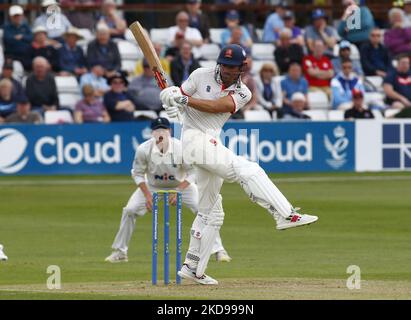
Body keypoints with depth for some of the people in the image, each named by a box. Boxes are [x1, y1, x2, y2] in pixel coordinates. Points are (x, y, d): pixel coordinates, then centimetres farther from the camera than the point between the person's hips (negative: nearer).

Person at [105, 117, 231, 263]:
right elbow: (138, 174, -11)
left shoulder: (181, 148, -29)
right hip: (152, 186, 1)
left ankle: (218, 250, -6)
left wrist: (179, 191, -27)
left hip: (182, 184, -1)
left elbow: (192, 173, -17)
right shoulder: (143, 150, -26)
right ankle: (119, 252, 4)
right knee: (129, 210, -12)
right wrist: (147, 195, -20)